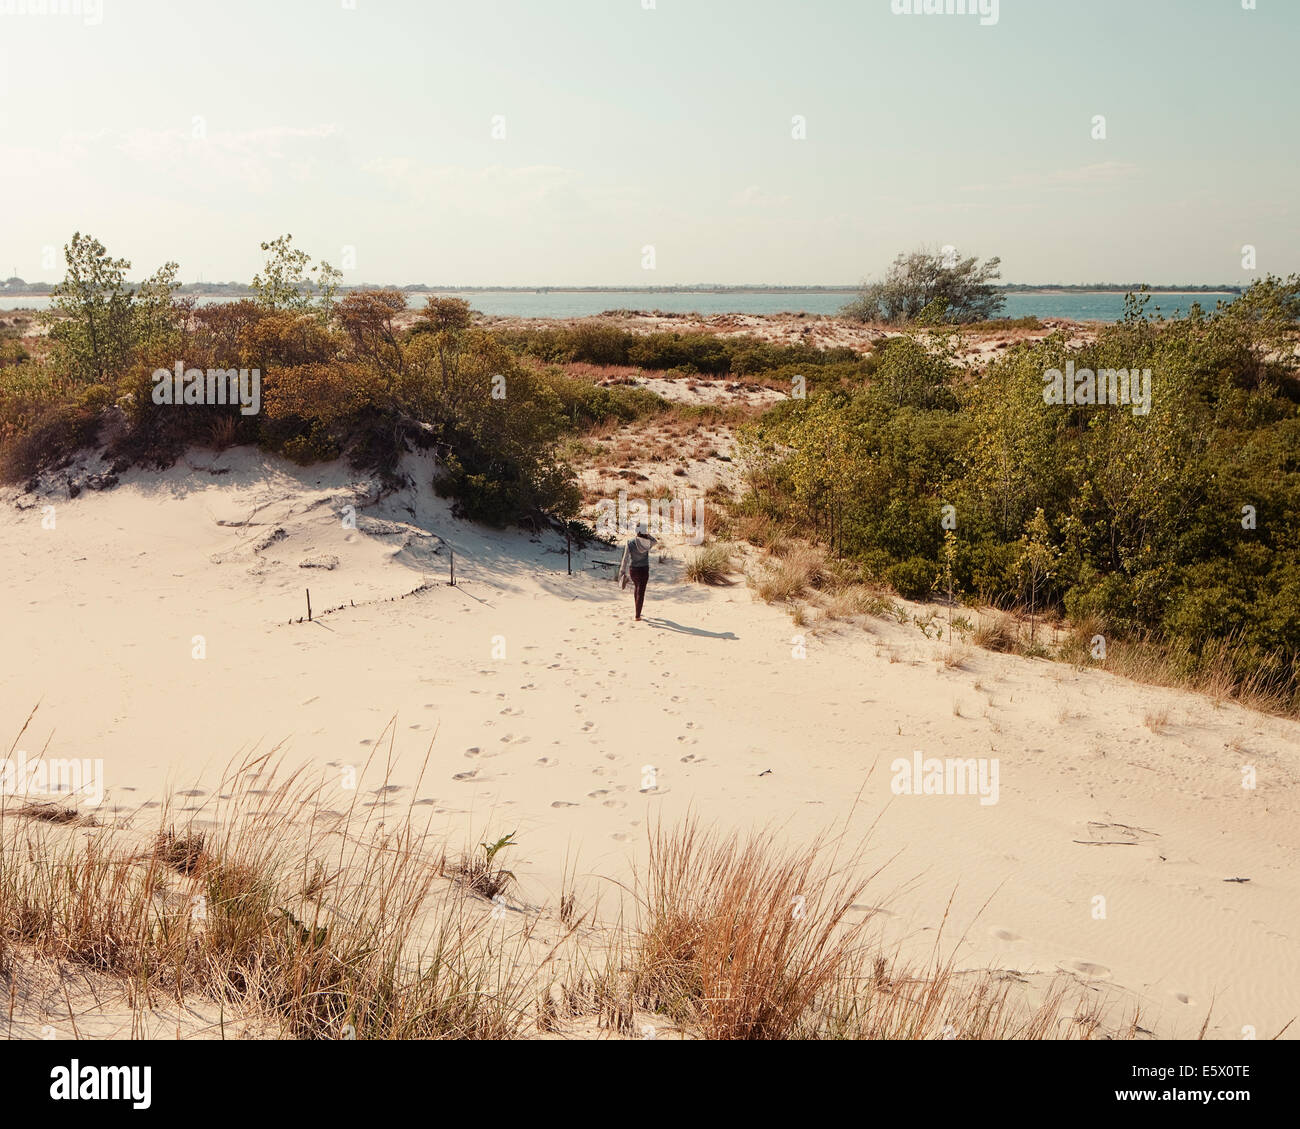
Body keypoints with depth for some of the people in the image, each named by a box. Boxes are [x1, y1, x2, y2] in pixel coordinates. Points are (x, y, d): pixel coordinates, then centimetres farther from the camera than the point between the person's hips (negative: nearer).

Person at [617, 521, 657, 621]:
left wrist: (622, 572, -1)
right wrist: (647, 534, 2)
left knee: (636, 585, 29)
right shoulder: (648, 543, -13)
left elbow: (625, 559, -9)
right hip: (644, 570, -2)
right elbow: (655, 541, 13)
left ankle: (638, 611, 38)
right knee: (641, 592, 4)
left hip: (633, 570, 2)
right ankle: (637, 616, -1)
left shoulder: (630, 543, -13)